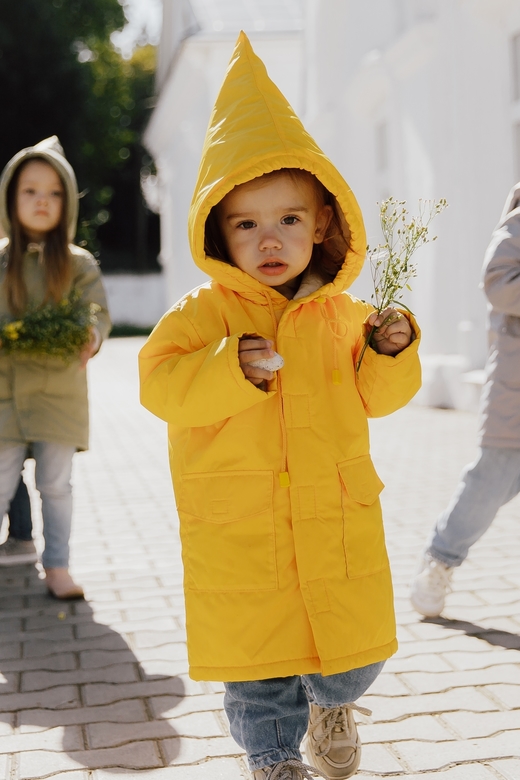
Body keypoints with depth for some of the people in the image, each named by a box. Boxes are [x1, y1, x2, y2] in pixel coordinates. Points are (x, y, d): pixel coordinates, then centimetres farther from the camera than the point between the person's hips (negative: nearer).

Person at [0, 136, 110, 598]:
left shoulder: (79, 264, 2)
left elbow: (98, 312, -5)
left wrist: (92, 338, -27)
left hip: (59, 391, 0)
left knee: (56, 483, 8)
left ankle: (57, 567, 21)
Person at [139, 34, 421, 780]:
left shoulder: (342, 314, 2)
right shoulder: (203, 312, -7)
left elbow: (375, 397, 7)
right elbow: (160, 382, -17)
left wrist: (391, 354, -12)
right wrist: (233, 369, -30)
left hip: (337, 520, 3)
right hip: (239, 532, -2)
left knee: (355, 649, 13)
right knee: (258, 660, 10)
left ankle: (331, 703, 47)